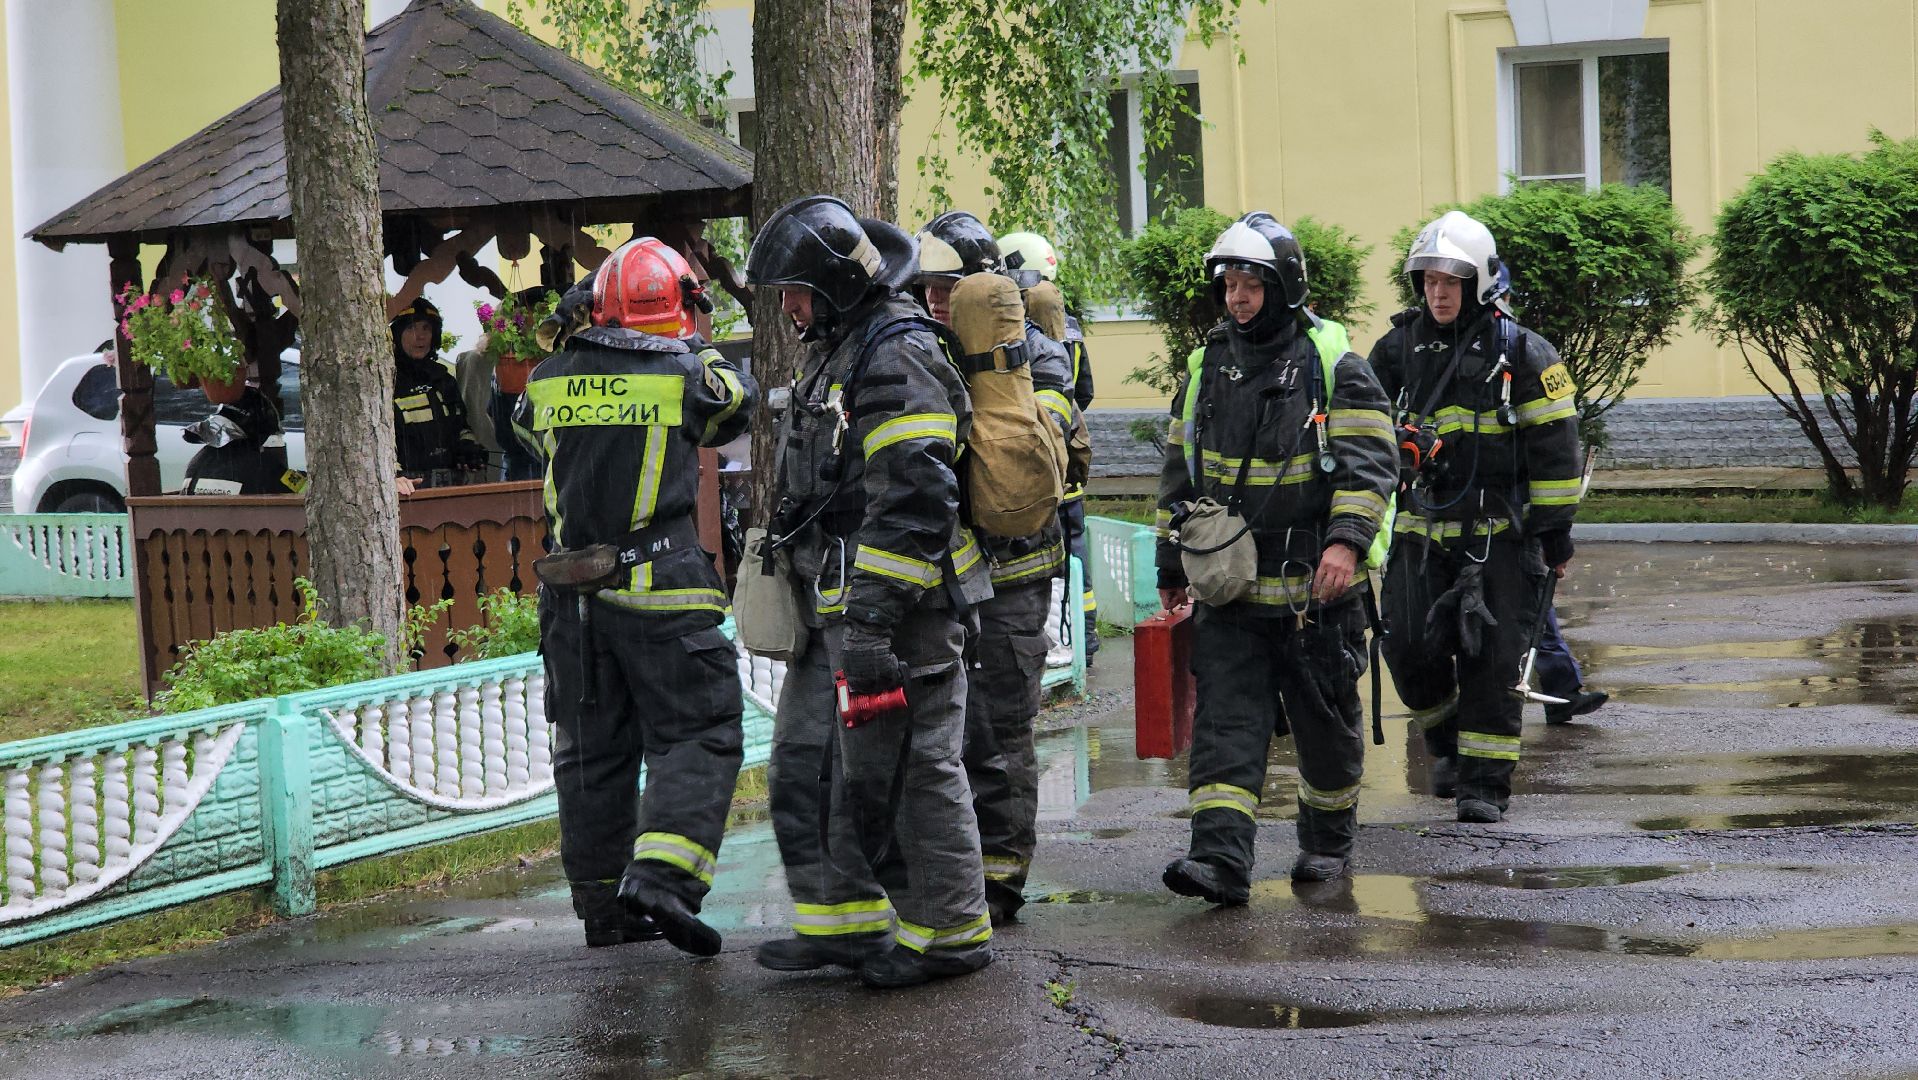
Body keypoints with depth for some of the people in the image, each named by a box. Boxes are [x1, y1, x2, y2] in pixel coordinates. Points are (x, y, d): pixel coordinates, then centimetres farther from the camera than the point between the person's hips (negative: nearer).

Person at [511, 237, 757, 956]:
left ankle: (603, 908, 17)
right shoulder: (686, 373, -5)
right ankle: (660, 879, -19)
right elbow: (739, 404, 15)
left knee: (592, 750, 12)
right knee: (697, 736, 0)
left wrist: (570, 337, 28)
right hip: (661, 594, -5)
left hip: (571, 593, 5)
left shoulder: (550, 379, 5)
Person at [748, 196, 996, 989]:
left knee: (907, 768, -4)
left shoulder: (897, 357, -15)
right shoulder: (837, 352, 19)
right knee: (804, 765, 12)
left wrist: (874, 617, -26)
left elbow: (913, 501, -23)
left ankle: (949, 933, 6)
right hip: (837, 607, 11)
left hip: (897, 605, -11)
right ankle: (843, 920, 20)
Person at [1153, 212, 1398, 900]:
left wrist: (1346, 540, -26)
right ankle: (1220, 859, -15)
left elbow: (1369, 463, -11)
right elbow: (1181, 473, 17)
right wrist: (1172, 563, 17)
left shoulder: (1333, 365, -5)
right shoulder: (1206, 368, 10)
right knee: (1224, 722, -8)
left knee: (1326, 723, 10)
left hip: (1315, 586, -3)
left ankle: (1329, 839, 30)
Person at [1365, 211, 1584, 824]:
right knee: (1410, 652, -3)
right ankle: (1447, 743, 24)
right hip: (1420, 535, 3)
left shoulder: (1522, 354, -2)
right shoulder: (1398, 349, 8)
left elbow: (1554, 449, -1)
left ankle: (1485, 782, 3)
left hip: (1500, 535, -3)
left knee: (1491, 659, -5)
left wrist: (1555, 534, -2)